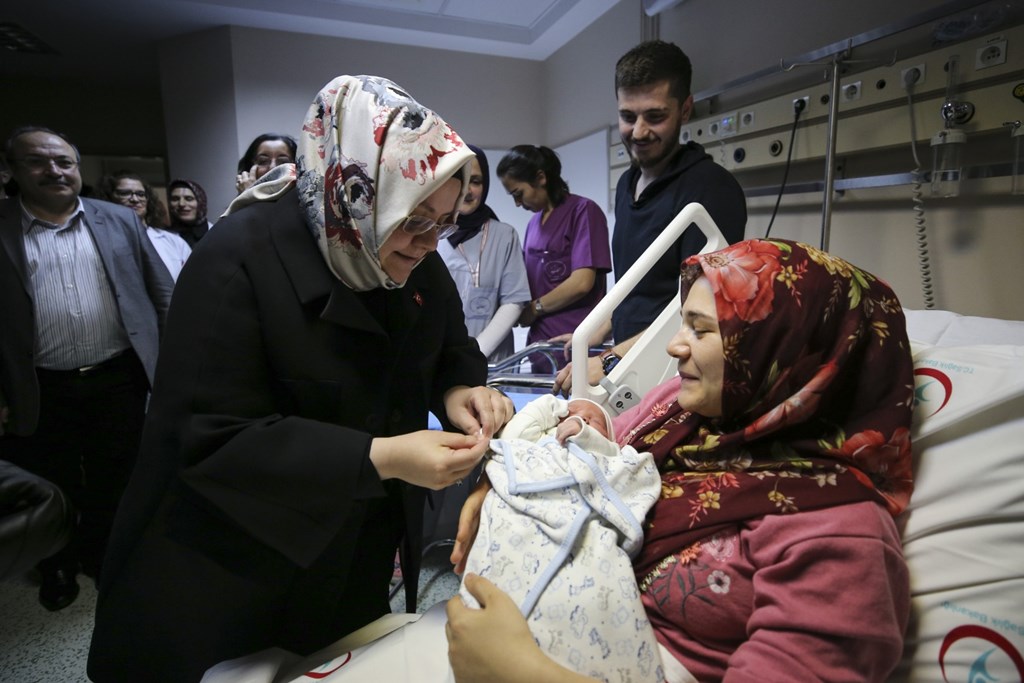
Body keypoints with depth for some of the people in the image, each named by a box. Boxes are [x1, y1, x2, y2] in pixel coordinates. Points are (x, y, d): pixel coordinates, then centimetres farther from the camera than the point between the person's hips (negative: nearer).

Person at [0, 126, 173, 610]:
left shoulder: (119, 221, 4)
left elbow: (162, 293, 5)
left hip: (119, 379, 1)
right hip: (41, 390, 0)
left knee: (113, 481, 15)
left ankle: (99, 556, 38)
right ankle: (58, 567, 40)